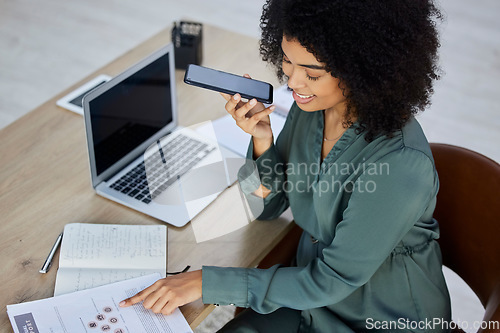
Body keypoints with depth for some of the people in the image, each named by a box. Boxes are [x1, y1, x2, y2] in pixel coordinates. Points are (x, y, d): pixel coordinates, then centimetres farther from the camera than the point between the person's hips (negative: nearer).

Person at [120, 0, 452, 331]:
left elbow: (331, 281, -24)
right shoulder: (309, 106, -9)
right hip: (315, 294, 6)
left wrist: (208, 282, -22)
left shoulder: (401, 162, -30)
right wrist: (262, 139, -17)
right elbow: (270, 203, 3)